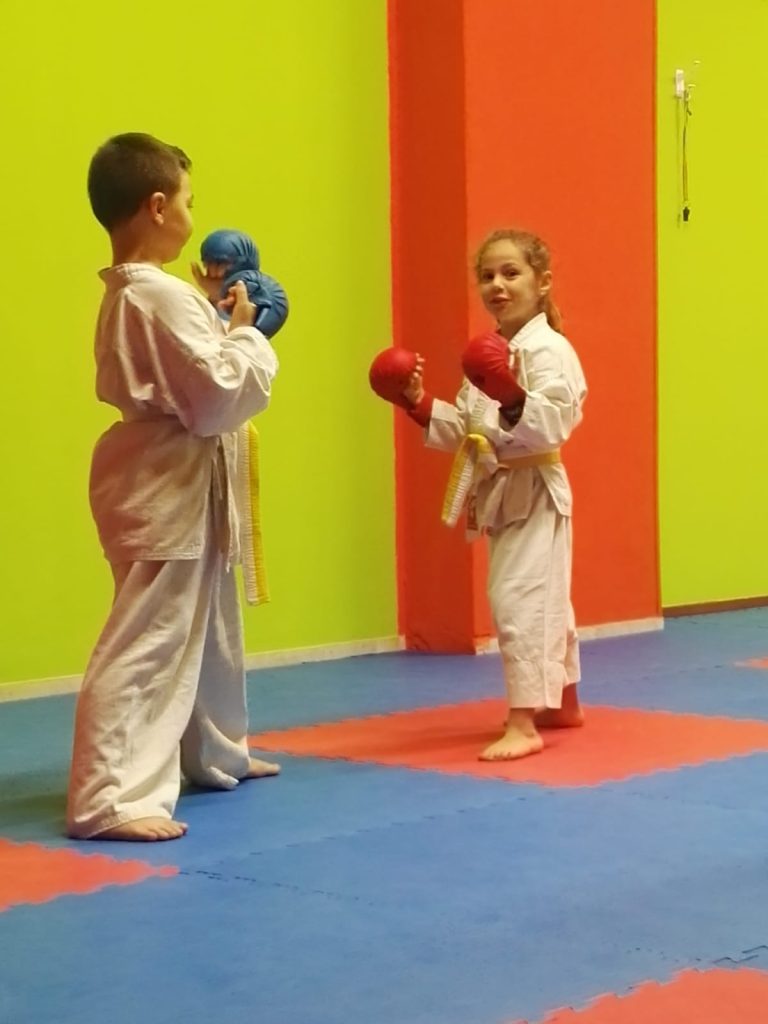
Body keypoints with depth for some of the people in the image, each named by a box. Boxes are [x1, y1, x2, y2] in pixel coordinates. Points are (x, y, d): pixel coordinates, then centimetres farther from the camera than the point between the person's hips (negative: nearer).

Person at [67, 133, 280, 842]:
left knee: (207, 629, 25)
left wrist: (225, 327, 11)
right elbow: (218, 397, -24)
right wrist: (245, 333, -10)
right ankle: (108, 798, -13)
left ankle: (214, 753, 42)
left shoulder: (128, 294, 12)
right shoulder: (164, 297, -21)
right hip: (167, 489, -11)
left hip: (177, 485, 11)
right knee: (145, 644, -12)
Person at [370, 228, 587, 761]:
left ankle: (523, 722, -13)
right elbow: (463, 429, 13)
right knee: (541, 601, 21)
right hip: (501, 492, 9)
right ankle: (562, 702, 35)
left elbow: (553, 423, -29)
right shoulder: (489, 355, 11)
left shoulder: (549, 350, -16)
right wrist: (420, 404, 1)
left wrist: (513, 398, -45)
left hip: (535, 491, -9)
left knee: (519, 600, -15)